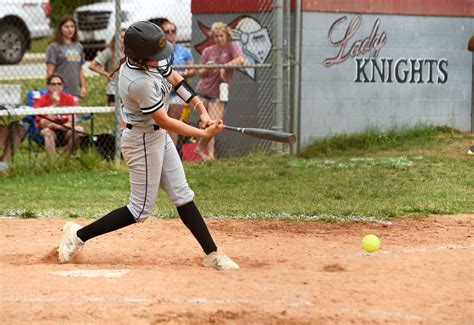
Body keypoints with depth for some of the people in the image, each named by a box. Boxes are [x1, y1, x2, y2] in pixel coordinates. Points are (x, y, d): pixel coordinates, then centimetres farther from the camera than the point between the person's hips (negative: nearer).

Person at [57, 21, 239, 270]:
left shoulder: (139, 58, -6)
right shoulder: (140, 82, -31)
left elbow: (173, 77, 8)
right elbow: (164, 121, -25)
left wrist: (201, 109, -1)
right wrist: (204, 134, -19)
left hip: (158, 136, 9)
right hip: (142, 140, -9)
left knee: (182, 196, 10)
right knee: (140, 210, 1)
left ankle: (212, 254, 14)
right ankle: (79, 235, 10)